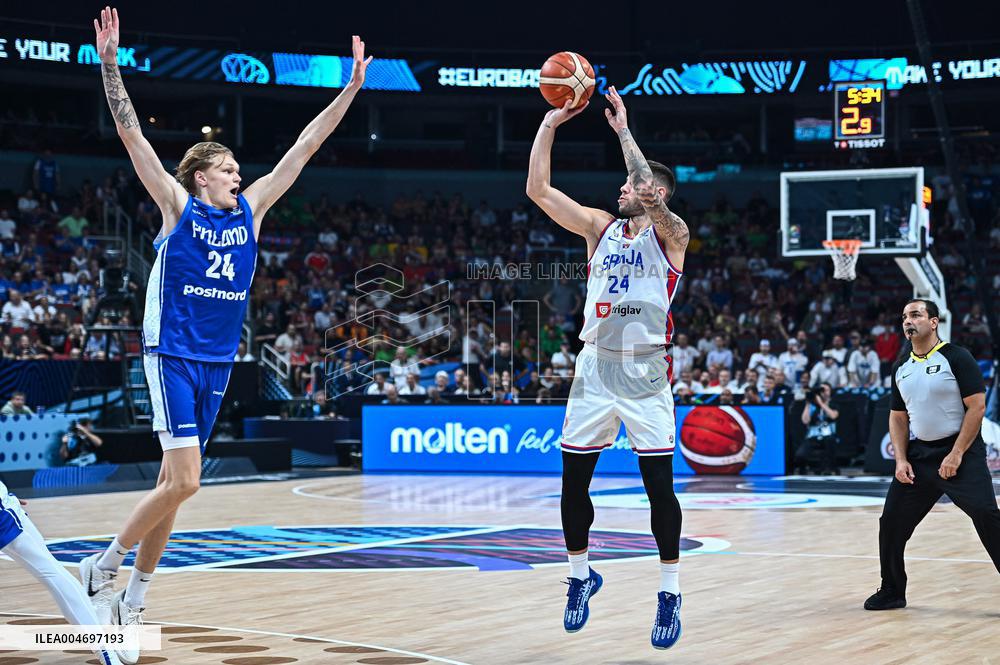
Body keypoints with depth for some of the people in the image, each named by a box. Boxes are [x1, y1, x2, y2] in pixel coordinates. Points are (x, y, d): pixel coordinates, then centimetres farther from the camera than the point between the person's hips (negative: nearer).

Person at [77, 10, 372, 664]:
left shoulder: (251, 210, 8)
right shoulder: (178, 206, -4)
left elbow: (305, 146, 8)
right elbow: (132, 134, -11)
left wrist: (352, 87, 6)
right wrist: (111, 62, -19)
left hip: (218, 362, 5)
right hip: (172, 356, -5)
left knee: (173, 485, 7)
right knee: (184, 481, -17)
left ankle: (134, 599, 16)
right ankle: (104, 565, 1)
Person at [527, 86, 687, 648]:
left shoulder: (672, 234, -2)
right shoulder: (600, 227, 11)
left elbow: (651, 194, -23)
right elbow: (539, 190, 3)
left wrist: (624, 130, -18)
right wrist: (549, 126, -2)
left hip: (646, 373, -4)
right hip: (596, 367, 4)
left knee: (660, 486, -4)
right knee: (574, 482, 6)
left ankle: (670, 594, 6)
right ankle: (581, 575, 26)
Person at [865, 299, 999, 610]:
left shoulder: (957, 358, -8)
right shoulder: (900, 368, 11)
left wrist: (957, 454, -18)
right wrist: (901, 460, 3)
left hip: (961, 453, -6)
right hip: (919, 455, 6)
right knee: (891, 522, 4)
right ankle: (892, 592, 19)